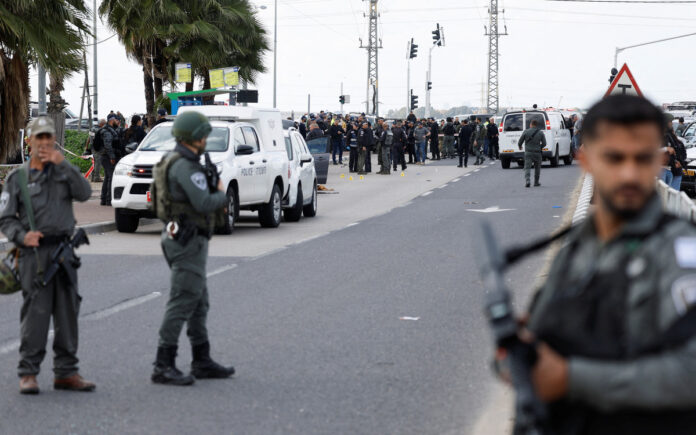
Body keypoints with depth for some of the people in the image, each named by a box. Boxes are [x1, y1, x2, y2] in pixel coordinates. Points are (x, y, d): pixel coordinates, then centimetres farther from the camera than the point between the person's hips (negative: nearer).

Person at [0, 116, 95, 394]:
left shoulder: (65, 170, 11)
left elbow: (84, 193, -7)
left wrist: (63, 164, -16)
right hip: (34, 253, -3)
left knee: (67, 313, 5)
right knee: (35, 314, -9)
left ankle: (66, 372, 12)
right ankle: (28, 374, -3)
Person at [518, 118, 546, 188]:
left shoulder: (526, 132, -2)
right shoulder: (541, 133, 1)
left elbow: (519, 142, 1)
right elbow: (544, 143, 2)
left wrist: (520, 146, 24)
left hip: (528, 153, -1)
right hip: (537, 153, 1)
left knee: (527, 167, -4)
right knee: (537, 168, 18)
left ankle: (527, 181, -24)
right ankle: (536, 182, 22)